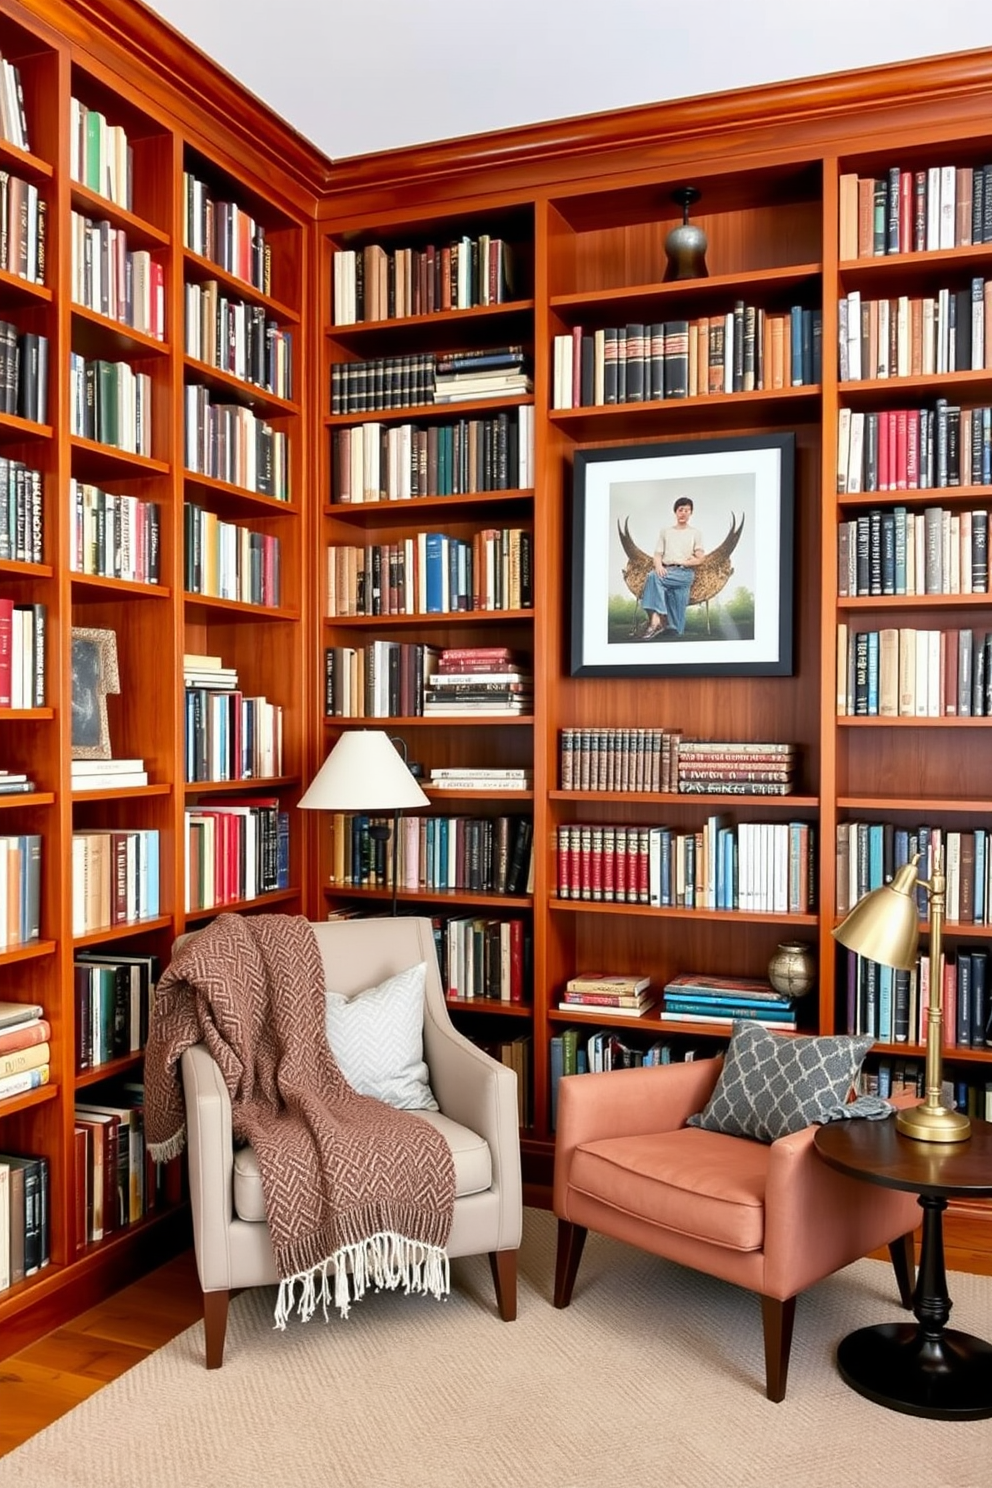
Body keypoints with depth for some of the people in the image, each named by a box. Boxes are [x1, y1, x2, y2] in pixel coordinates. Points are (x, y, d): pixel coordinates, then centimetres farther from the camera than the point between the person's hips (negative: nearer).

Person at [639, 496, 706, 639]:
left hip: (685, 572, -3)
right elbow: (658, 555, 12)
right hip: (666, 571, 3)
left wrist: (683, 562, -6)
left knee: (653, 576, -33)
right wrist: (659, 566, -10)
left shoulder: (695, 533, 16)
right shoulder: (665, 531, 23)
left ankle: (655, 622, -39)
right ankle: (656, 622, -44)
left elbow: (700, 559, 8)